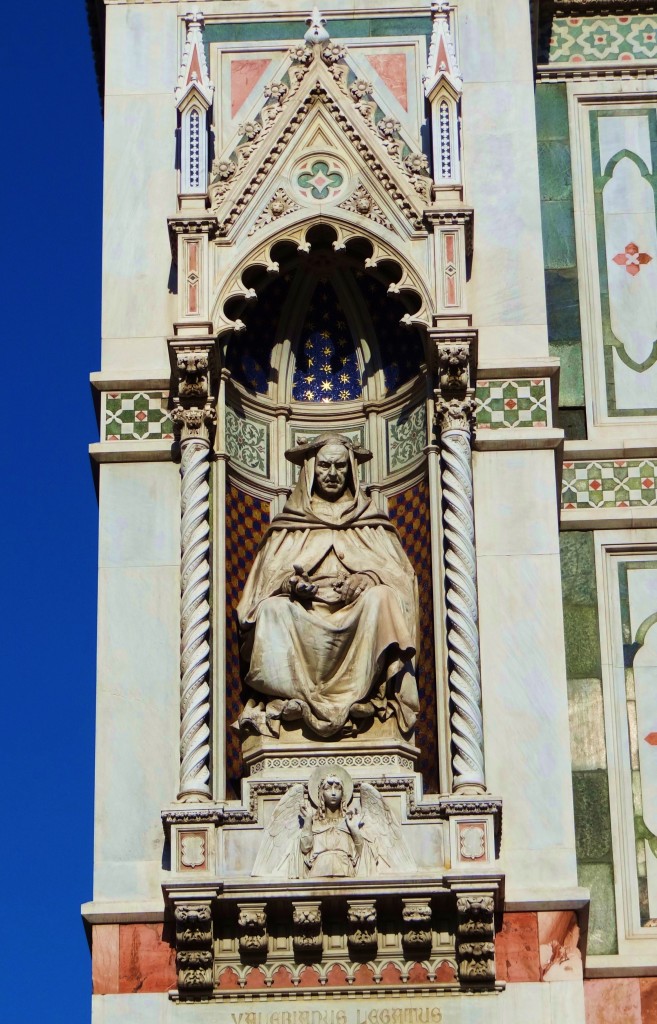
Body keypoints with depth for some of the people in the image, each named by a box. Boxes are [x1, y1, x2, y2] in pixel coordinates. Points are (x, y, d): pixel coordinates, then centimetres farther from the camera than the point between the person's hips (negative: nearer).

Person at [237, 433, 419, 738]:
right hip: (304, 617, 0)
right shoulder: (289, 526, 21)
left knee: (380, 598, -33)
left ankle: (355, 694, -36)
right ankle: (294, 695, -38)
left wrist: (366, 579, -13)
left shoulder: (370, 523, 21)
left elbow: (396, 571, 9)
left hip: (357, 617, 0)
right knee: (273, 609, -31)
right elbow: (270, 574, 11)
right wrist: (291, 582, -13)